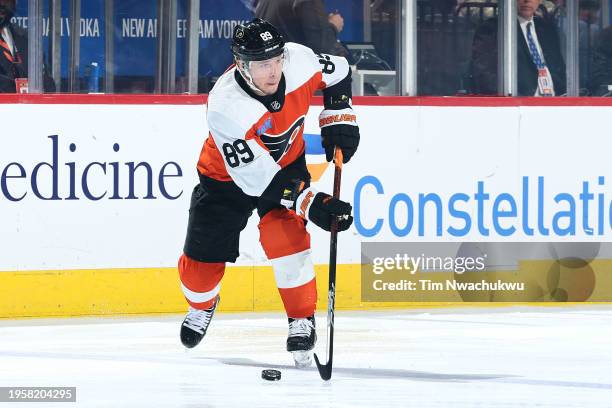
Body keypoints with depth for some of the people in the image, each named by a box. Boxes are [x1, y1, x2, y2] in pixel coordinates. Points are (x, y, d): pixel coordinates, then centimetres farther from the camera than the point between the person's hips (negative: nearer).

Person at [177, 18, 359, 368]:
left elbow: (338, 72, 0)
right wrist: (310, 204, -43)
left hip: (287, 162, 2)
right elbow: (256, 177, -38)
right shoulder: (225, 107, -39)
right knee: (203, 257, 3)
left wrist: (339, 117, -7)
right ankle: (201, 305, 38)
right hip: (229, 175, -2)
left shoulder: (299, 60, -26)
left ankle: (302, 319, -6)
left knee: (284, 232, -22)